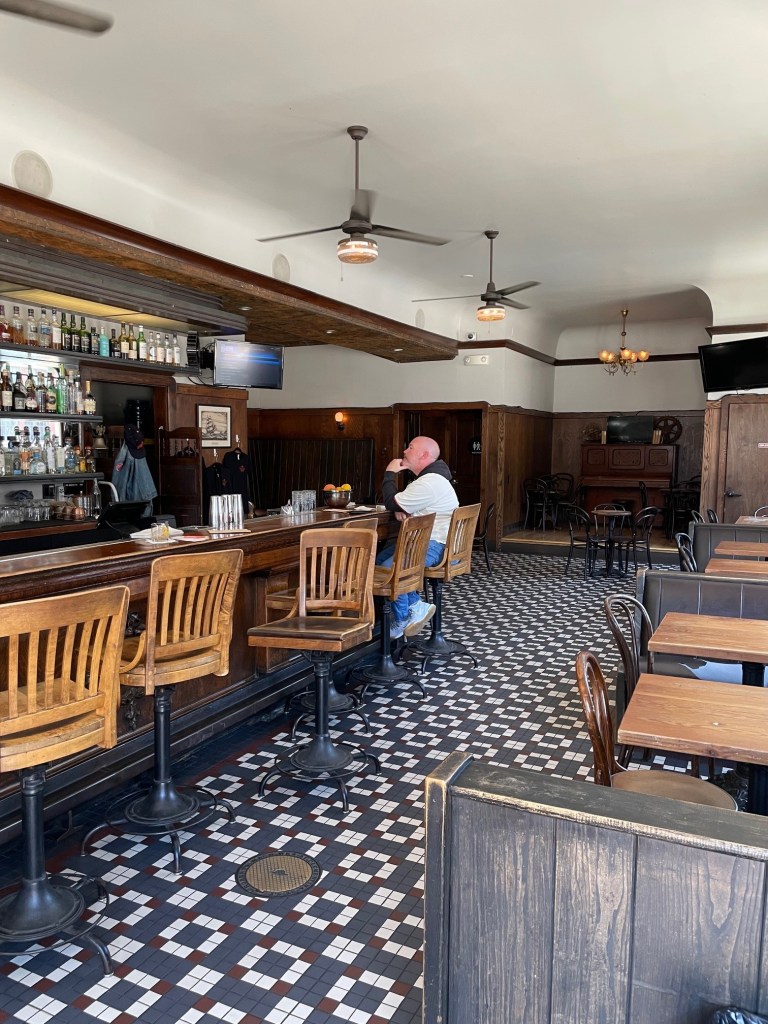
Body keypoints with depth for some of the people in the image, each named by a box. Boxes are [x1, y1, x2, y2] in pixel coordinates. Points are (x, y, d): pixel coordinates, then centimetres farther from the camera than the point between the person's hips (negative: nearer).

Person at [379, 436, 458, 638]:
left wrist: (390, 473, -2)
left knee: (389, 567, -25)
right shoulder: (429, 477, 17)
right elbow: (399, 504, 24)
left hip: (435, 545, -11)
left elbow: (392, 502, -16)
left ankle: (402, 620, -4)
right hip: (425, 540, 11)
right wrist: (399, 509, -2)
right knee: (380, 559, 3)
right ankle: (415, 607, 2)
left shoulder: (429, 483, -20)